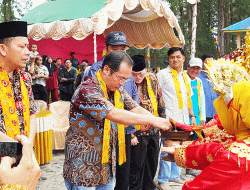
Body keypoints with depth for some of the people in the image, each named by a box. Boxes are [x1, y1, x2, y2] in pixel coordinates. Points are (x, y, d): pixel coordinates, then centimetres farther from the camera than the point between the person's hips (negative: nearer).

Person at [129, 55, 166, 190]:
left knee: (152, 164, 17)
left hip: (154, 130, 6)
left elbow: (160, 102, 13)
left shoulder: (152, 79, 2)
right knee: (136, 167, 3)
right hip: (138, 132, -5)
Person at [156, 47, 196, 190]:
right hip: (168, 118, -6)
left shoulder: (185, 76, 17)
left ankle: (175, 175, 25)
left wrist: (192, 115, 16)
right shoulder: (162, 74, -3)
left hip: (183, 119, 6)